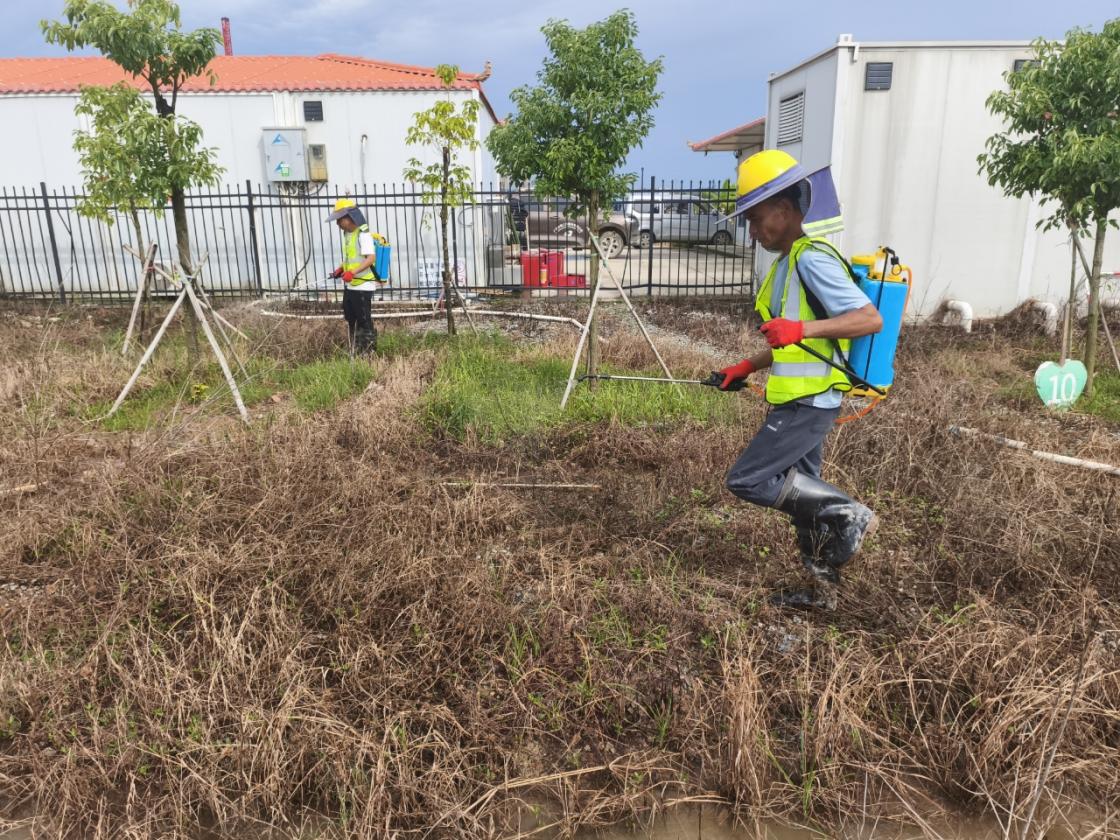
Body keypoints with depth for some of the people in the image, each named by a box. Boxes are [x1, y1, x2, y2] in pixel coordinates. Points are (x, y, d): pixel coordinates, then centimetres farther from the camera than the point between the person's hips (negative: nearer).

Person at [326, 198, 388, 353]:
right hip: (349, 285, 10)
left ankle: (369, 352, 6)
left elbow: (371, 258, -24)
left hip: (363, 286, -10)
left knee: (364, 320, -4)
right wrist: (341, 269, 8)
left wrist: (352, 272, -32)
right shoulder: (347, 234, 14)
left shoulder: (363, 235, -14)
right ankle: (355, 352, 26)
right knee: (350, 319, 15)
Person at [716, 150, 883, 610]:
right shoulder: (789, 262, 15)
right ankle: (822, 588, 27)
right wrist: (746, 367, 22)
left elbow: (870, 319, -24)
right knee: (802, 492, 15)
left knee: (746, 480, -7)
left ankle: (848, 514, 1)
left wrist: (801, 328, -34)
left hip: (807, 404, -10)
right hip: (799, 400, 10)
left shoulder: (812, 258, -16)